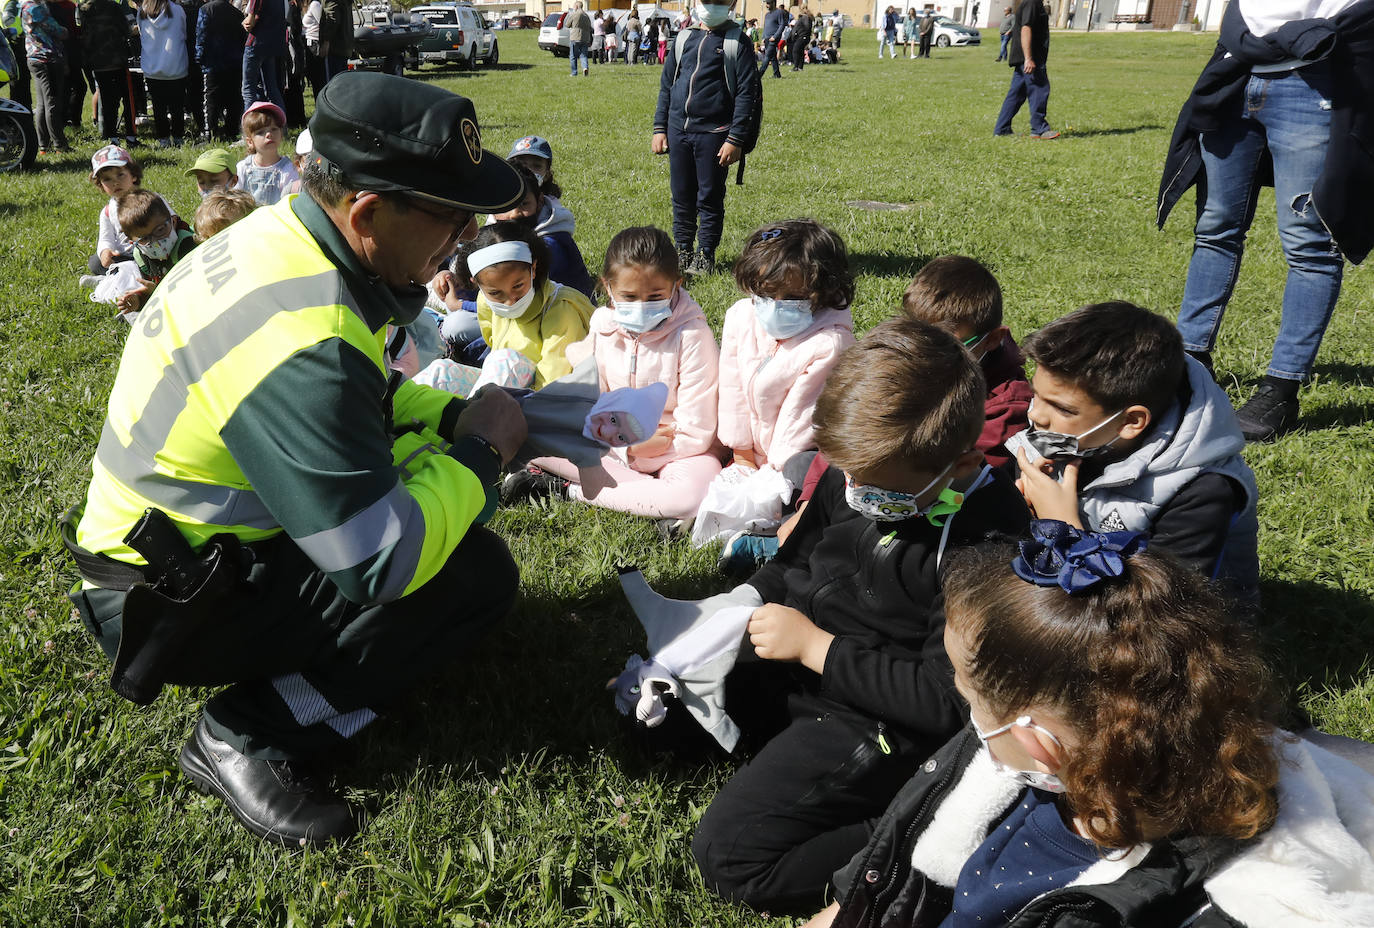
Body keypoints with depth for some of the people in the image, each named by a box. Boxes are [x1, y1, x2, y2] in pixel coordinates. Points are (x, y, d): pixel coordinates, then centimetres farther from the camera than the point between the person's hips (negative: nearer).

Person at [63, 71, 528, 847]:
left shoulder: (290, 234, -4)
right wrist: (480, 451, -16)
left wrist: (457, 415, -2)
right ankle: (254, 738, -10)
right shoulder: (298, 339, -33)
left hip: (186, 531, 9)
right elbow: (385, 565, -30)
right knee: (480, 573, -17)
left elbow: (367, 396, 15)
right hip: (169, 603, -9)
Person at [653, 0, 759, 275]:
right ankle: (683, 251, 22)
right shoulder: (684, 38, 13)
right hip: (678, 131, 5)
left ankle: (705, 256, 12)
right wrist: (659, 129, 10)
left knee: (710, 198, 2)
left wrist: (735, 139, -13)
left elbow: (746, 93, -6)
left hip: (713, 134, -5)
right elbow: (666, 86, 18)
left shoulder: (737, 41, -1)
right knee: (681, 198, 10)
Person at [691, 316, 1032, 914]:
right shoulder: (854, 478, -6)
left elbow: (945, 698, -25)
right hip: (795, 667, 8)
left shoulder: (986, 542, -28)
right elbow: (791, 566, 13)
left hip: (878, 721, -8)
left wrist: (815, 645, -21)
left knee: (727, 853, -18)